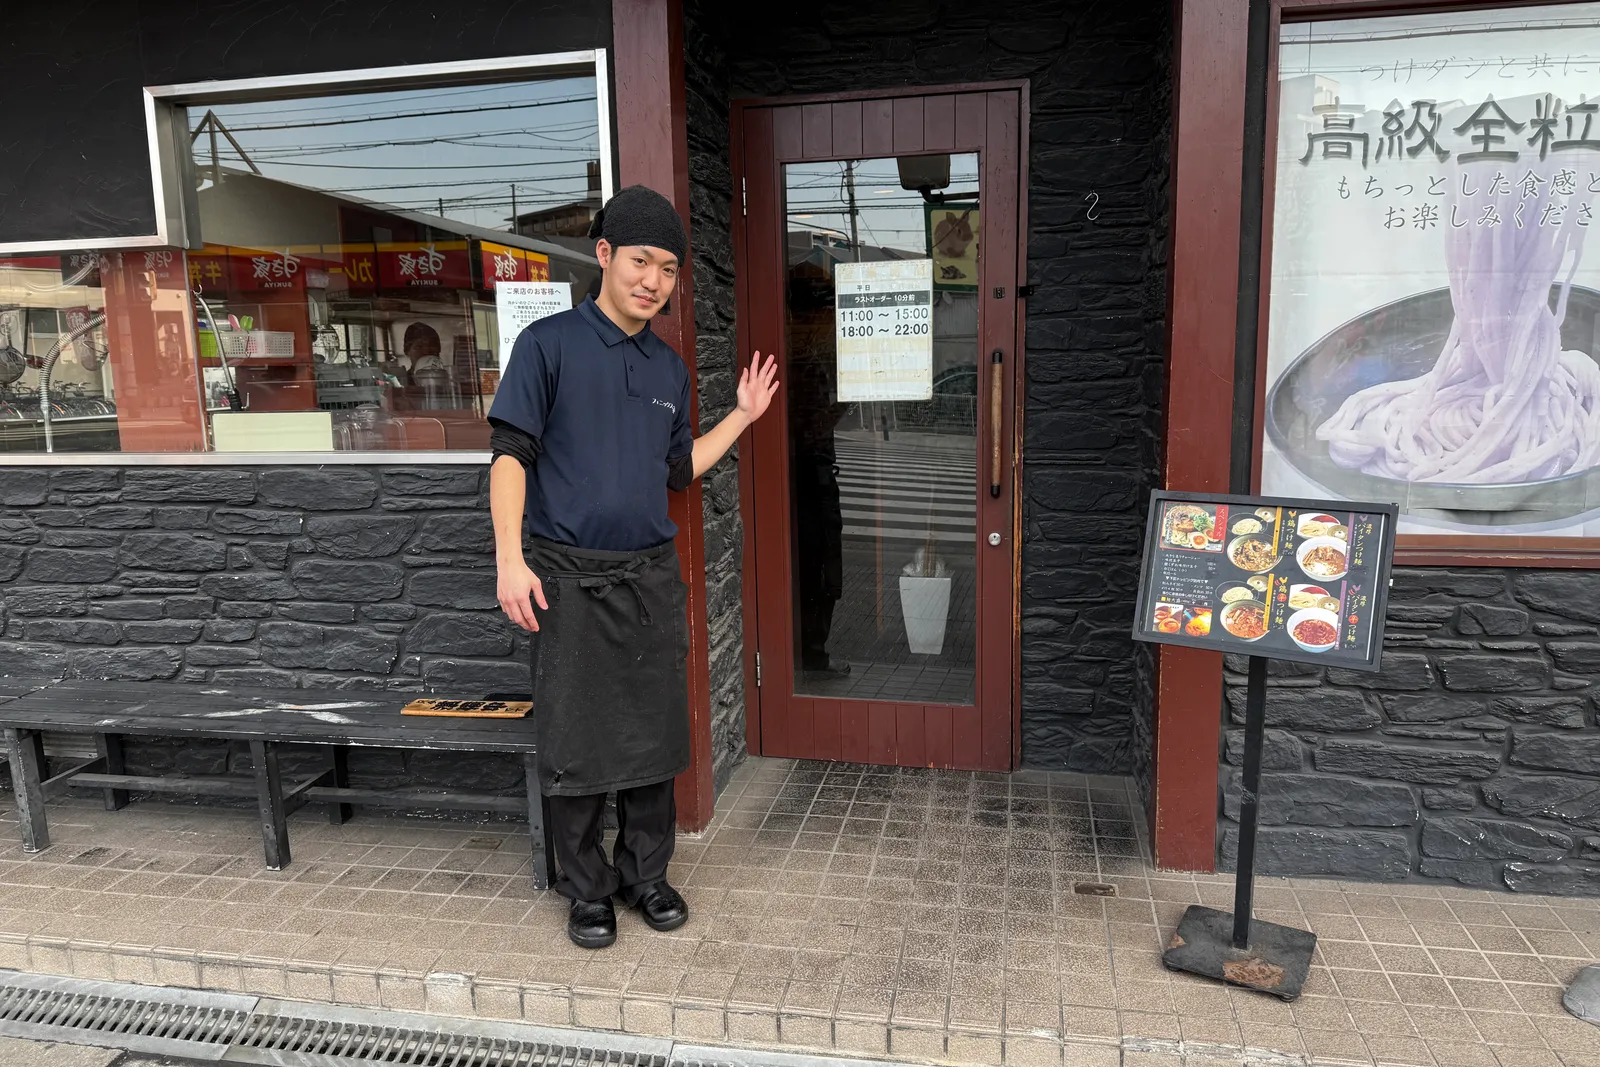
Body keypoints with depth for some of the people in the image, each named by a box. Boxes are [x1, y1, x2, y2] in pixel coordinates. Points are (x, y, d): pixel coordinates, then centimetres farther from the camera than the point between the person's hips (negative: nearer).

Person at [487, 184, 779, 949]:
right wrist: (510, 558, -17)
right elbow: (510, 454, -8)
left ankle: (646, 873, 28)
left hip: (652, 576, 5)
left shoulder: (669, 368, 12)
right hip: (570, 577, -4)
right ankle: (588, 890, 23)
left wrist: (744, 414, 15)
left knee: (655, 735, 10)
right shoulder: (549, 343, -4)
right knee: (576, 742, 5)